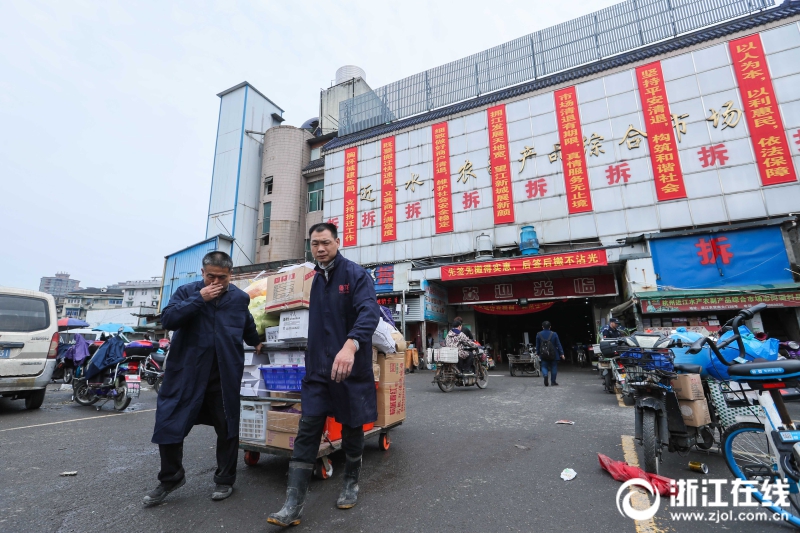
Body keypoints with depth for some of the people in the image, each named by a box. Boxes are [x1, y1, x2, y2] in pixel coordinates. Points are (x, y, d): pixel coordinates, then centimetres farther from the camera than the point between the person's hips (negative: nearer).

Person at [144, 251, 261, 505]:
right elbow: (168, 319, -14)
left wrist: (256, 343, 29)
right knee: (169, 424, 6)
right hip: (186, 372, 0)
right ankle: (170, 478, 31)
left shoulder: (240, 298, 5)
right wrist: (199, 299, -19)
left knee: (227, 427, 9)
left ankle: (225, 480, 29)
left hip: (225, 376, 1)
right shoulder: (187, 291, 0)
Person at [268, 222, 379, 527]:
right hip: (318, 368, 5)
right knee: (307, 430, 1)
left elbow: (369, 312, -26)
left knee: (351, 428, 12)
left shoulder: (355, 274, -10)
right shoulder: (317, 279, 11)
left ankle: (351, 484, 36)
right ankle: (293, 505, 10)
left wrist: (351, 345, -43)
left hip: (351, 366, -4)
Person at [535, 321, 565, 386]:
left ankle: (545, 375, -22)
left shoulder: (539, 334, -2)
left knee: (544, 366, 8)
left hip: (544, 355, 1)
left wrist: (538, 353, 14)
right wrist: (561, 353, 1)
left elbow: (537, 345, 3)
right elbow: (558, 344, -4)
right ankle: (553, 382, 14)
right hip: (553, 354, -1)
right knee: (554, 367, 11)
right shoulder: (554, 334, -7)